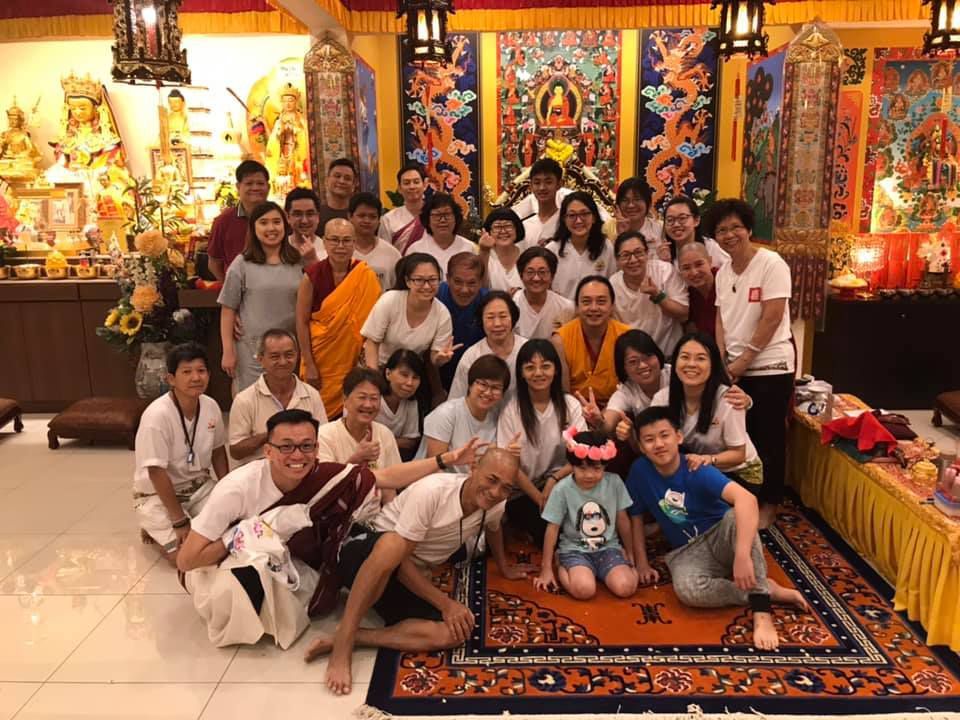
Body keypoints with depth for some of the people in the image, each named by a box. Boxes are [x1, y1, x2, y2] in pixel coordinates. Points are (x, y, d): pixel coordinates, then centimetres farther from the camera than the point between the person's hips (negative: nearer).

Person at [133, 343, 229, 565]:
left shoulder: (211, 406, -9)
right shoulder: (157, 415, -27)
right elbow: (157, 472, -24)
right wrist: (180, 521, -21)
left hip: (199, 487, 5)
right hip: (158, 494, -5)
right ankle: (155, 528, 12)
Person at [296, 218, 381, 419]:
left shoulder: (366, 276, -6)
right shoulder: (312, 276, -8)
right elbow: (302, 321, -6)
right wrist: (309, 365, -8)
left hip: (354, 357, 1)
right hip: (321, 356, -1)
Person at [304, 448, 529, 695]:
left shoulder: (495, 504, -7)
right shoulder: (431, 491, -26)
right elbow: (397, 557, -26)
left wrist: (504, 568, 33)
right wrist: (445, 603, -24)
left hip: (412, 576, 6)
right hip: (367, 555, -6)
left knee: (451, 635, -21)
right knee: (389, 547, -43)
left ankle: (355, 636, -21)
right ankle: (342, 643, -32)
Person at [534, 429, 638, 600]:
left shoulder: (614, 482, -8)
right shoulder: (562, 489, -14)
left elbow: (623, 521, 4)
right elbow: (552, 529, -7)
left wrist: (630, 557, 12)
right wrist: (546, 569, -4)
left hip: (608, 548, 2)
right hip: (574, 550, -2)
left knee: (626, 588, -22)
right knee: (584, 590, -28)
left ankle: (597, 571, 7)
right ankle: (562, 568, 3)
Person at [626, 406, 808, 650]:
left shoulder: (697, 470, -23)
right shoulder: (640, 471, -11)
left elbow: (747, 499, -39)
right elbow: (636, 517, 4)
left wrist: (742, 555, -50)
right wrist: (642, 563, 0)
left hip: (721, 537, -2)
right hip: (687, 552, 2)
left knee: (736, 517, -38)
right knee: (686, 590, -34)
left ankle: (762, 611, -33)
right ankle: (767, 590, -15)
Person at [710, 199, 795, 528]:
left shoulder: (772, 264, -11)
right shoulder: (723, 272, 8)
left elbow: (772, 319, -15)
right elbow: (722, 318, 9)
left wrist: (744, 360, -14)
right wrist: (721, 358, -4)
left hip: (770, 365, -5)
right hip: (735, 368, 5)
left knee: (769, 437, 4)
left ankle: (769, 504, 20)